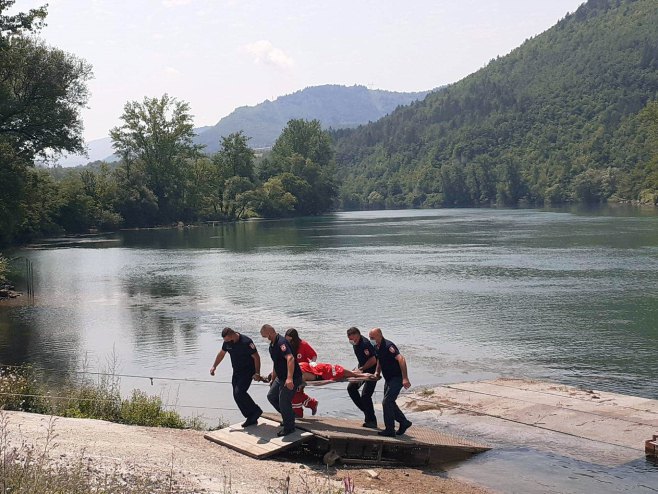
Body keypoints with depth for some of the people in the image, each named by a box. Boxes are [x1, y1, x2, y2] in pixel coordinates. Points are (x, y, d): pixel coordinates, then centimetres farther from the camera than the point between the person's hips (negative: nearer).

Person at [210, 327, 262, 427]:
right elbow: (221, 354, 15)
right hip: (236, 372, 8)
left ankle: (255, 411, -3)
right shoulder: (227, 342, -3)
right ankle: (251, 418, 14)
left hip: (248, 372, -8)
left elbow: (256, 357, -19)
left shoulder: (246, 342, -24)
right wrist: (214, 366, 12)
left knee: (239, 393, -20)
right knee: (236, 395, 5)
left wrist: (257, 373, -21)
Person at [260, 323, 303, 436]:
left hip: (291, 379, -10)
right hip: (280, 378, 11)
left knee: (284, 402, -7)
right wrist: (273, 379, 29)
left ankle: (289, 427, 10)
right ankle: (289, 416, 30)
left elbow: (290, 358, -36)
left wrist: (289, 378, -44)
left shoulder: (281, 342, -23)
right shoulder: (272, 345, 11)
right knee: (271, 396, 17)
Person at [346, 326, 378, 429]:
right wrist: (358, 368, 11)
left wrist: (360, 369, -21)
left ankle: (371, 421, -3)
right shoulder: (356, 343, 3)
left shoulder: (365, 344, -27)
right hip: (363, 369, 10)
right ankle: (364, 410, 18)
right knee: (351, 388, 9)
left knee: (365, 395, -12)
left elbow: (373, 360, -26)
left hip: (372, 371, -10)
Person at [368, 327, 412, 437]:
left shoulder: (388, 346, -24)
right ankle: (404, 422, 29)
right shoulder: (376, 347, 5)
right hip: (388, 378, 10)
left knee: (387, 402, -11)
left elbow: (401, 359, -32)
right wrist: (377, 372, 8)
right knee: (389, 402, 14)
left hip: (397, 378, -10)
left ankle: (389, 430, -2)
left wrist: (405, 378, -37)